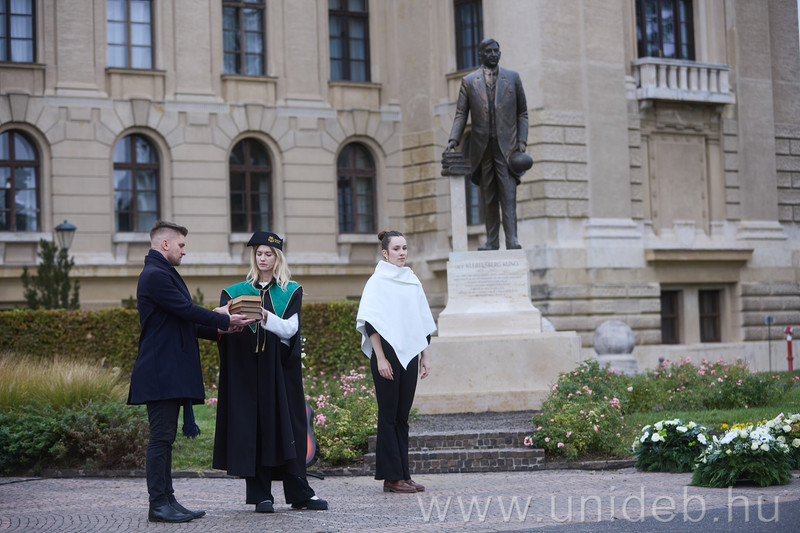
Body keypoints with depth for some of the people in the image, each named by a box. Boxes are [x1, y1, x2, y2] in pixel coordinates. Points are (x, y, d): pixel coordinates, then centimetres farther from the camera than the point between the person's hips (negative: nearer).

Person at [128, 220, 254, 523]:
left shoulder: (163, 274, 22)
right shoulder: (155, 276, -12)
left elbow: (182, 322, 22)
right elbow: (186, 311, -16)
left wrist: (217, 329, 11)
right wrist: (225, 321, -7)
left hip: (172, 372, 11)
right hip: (161, 373, -11)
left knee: (165, 438, 10)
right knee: (161, 438, -9)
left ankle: (167, 501, 13)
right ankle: (158, 505, -7)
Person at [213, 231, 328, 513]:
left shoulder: (291, 292, 9)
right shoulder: (238, 291, 12)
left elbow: (290, 329, -5)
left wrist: (266, 317, -22)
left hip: (281, 369, 0)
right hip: (248, 367, 1)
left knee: (287, 425, -1)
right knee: (255, 426, -3)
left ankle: (299, 494, 3)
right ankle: (261, 495, 0)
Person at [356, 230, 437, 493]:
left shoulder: (412, 281, 14)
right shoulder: (378, 281, -4)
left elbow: (422, 321, 18)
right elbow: (370, 322, -9)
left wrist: (424, 356, 14)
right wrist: (380, 358, -16)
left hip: (409, 354, 6)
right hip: (387, 353, -6)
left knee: (402, 416, 8)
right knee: (389, 415, -3)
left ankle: (403, 474, 10)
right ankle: (391, 478, -1)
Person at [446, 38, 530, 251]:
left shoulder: (512, 78, 9)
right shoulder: (469, 81, 9)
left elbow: (522, 113, 10)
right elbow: (461, 114, 6)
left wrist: (522, 140, -1)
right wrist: (453, 139, -9)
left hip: (506, 145, -1)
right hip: (481, 147, 1)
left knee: (508, 193, -11)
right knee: (488, 196, 5)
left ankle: (512, 239, -15)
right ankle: (491, 240, 9)